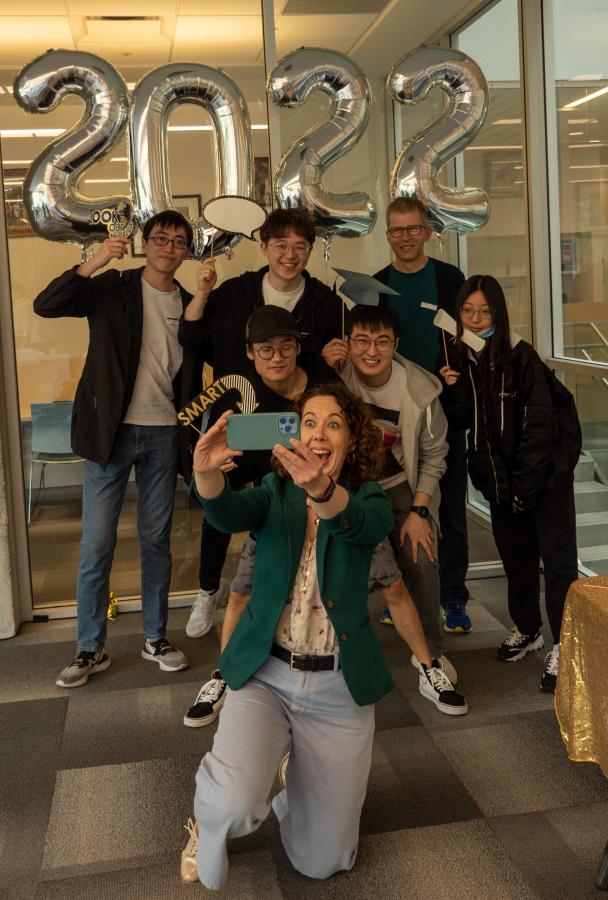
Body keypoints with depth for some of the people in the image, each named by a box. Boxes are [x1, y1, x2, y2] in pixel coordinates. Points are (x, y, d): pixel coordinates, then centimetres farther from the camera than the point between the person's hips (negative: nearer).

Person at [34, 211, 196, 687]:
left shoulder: (189, 305, 8)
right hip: (111, 430, -3)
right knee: (97, 545, 1)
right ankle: (91, 648, 14)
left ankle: (156, 638, 24)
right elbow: (45, 305, -15)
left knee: (157, 540, 11)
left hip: (163, 434, 3)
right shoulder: (113, 287, -1)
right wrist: (95, 262, -23)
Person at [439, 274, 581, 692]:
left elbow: (539, 423, -17)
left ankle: (563, 645, 4)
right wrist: (453, 390, -16)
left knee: (557, 558, -4)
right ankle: (527, 629, 34)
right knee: (516, 555, 17)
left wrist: (526, 484, -17)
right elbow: (463, 422, 3)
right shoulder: (460, 359, 0)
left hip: (545, 473, -5)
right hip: (499, 476, 6)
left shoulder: (521, 356, -16)